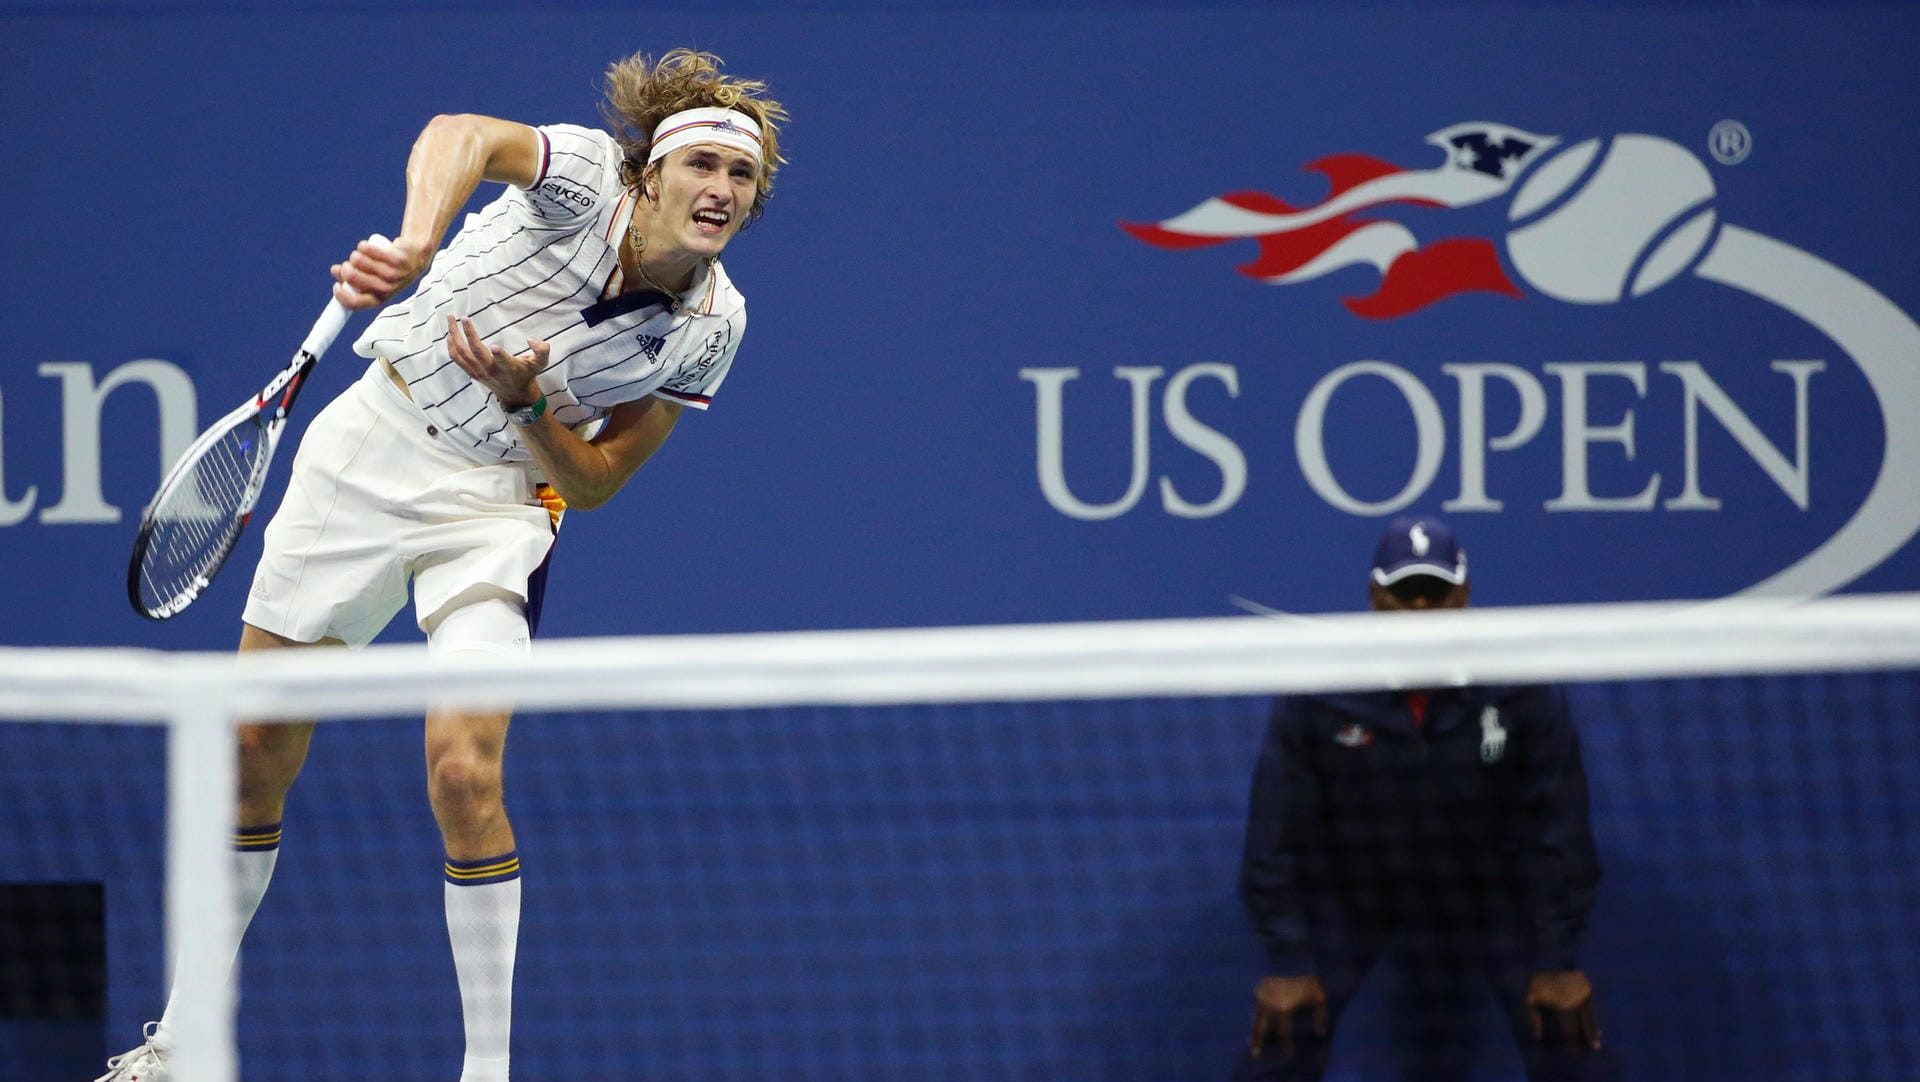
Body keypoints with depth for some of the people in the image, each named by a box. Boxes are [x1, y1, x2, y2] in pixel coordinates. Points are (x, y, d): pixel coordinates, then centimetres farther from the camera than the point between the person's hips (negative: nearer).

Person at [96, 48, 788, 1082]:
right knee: (254, 754, 6)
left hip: (497, 508, 0)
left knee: (463, 771, -20)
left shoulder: (710, 326, -11)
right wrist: (416, 241, -60)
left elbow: (593, 482, -5)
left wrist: (527, 399, -24)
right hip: (367, 449, 0)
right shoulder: (588, 175, -19)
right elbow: (463, 136, -41)